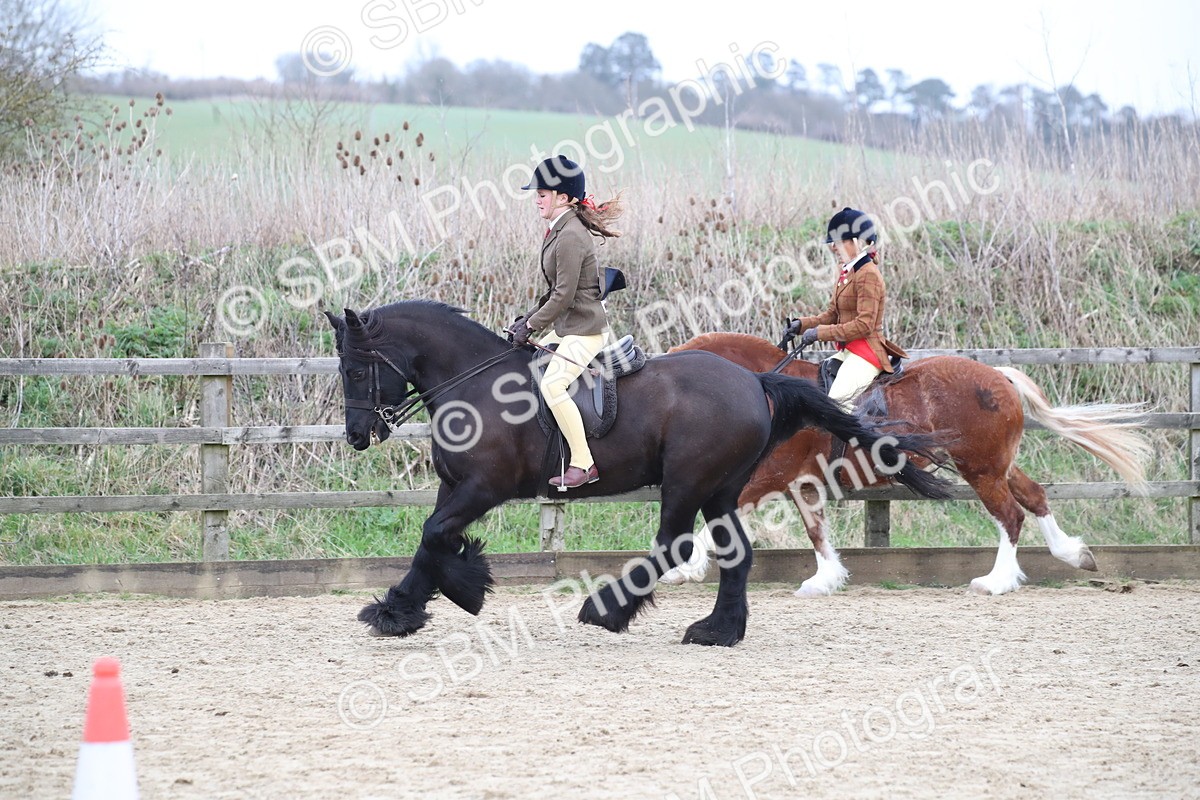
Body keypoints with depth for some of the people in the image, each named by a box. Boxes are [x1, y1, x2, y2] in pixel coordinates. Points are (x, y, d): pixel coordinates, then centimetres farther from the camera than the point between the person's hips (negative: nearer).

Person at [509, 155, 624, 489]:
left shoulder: (570, 236, -21)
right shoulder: (559, 230, 11)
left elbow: (564, 295, -22)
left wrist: (531, 325, -14)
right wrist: (530, 317, 9)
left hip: (585, 329, -11)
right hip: (565, 327, 11)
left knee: (552, 385, -24)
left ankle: (583, 464, -20)